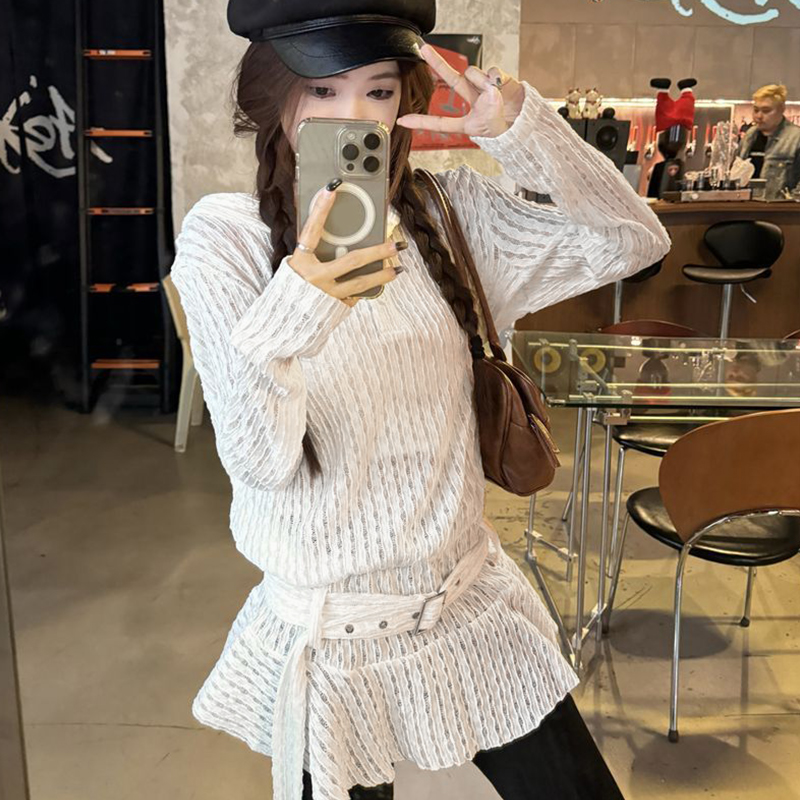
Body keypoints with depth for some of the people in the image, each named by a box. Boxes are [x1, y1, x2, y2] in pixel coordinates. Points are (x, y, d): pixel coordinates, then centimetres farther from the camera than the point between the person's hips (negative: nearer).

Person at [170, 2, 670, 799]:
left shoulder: (442, 210, -3)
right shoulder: (224, 238, -13)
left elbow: (632, 240, -8)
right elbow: (261, 464, -19)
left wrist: (522, 126, -20)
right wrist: (287, 318, -38)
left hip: (474, 610, 4)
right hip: (332, 639, -3)